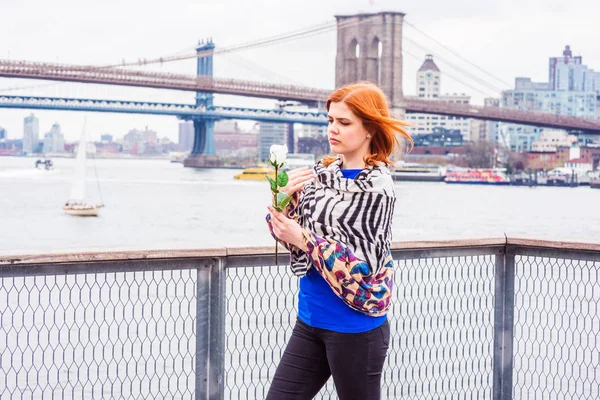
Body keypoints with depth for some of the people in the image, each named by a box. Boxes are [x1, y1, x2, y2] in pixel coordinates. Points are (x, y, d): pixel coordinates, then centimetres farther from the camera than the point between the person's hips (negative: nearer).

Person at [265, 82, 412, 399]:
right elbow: (288, 231, 9)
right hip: (310, 319, 6)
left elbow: (364, 264, -18)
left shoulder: (376, 188, -14)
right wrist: (287, 197, -10)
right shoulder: (321, 173, 5)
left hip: (355, 328, -6)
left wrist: (304, 240, -20)